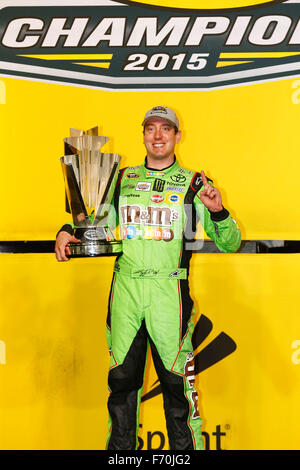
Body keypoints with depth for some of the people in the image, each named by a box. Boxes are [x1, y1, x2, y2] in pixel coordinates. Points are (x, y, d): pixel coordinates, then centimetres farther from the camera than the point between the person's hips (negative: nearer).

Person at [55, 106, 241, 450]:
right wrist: (66, 231, 7)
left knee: (176, 383, 0)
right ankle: (120, 448, 30)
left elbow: (230, 244, 0)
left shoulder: (194, 184, 3)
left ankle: (186, 448, 20)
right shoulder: (123, 179, 12)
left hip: (169, 290, -3)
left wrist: (218, 211, -19)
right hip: (124, 289, 3)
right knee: (121, 379, 12)